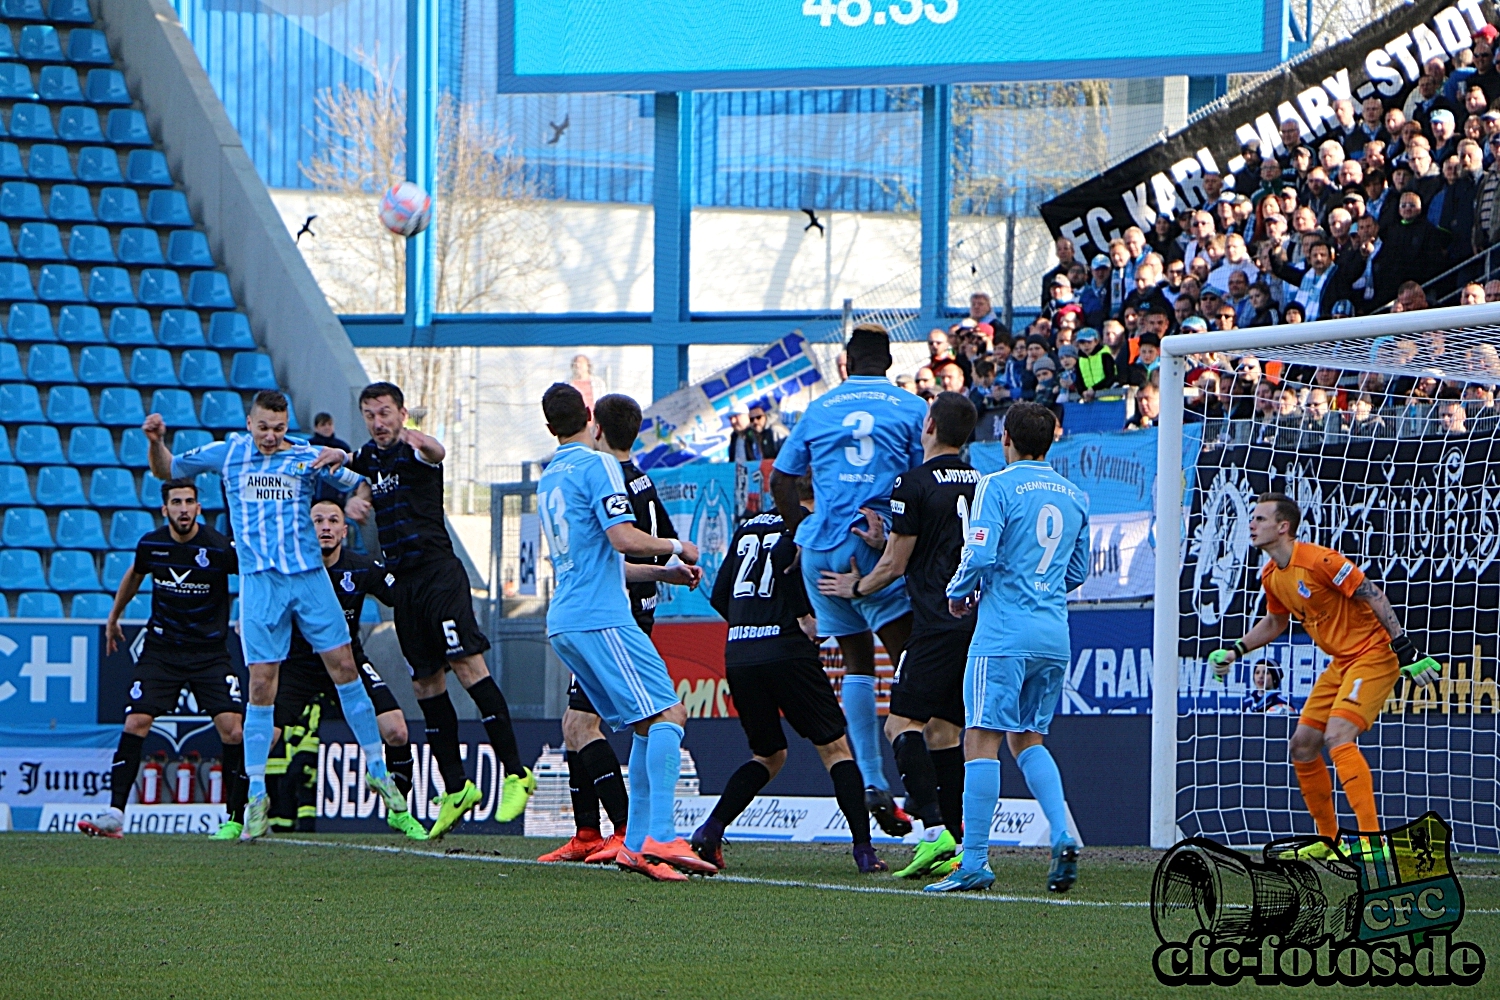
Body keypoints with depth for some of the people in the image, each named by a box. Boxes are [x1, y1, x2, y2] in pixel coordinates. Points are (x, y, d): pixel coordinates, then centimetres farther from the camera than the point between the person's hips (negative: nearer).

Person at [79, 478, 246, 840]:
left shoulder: (219, 548, -14)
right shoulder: (150, 545, -2)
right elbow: (135, 574, 21)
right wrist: (114, 617, 32)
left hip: (209, 651, -2)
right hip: (161, 648, 2)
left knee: (233, 730, -14)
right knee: (135, 722, -12)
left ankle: (235, 820, -1)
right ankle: (114, 814, -11)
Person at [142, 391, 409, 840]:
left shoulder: (307, 457, 6)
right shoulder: (227, 453, 8)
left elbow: (362, 489, 4)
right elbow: (167, 470, 17)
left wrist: (342, 461, -15)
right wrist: (157, 442, -4)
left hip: (310, 575, 1)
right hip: (260, 581, -1)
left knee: (343, 667, 0)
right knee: (261, 683, -5)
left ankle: (376, 769, 13)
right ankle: (256, 795, -1)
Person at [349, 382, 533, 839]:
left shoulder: (414, 452, -7)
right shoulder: (369, 457, 15)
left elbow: (437, 453, -29)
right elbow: (360, 488, 31)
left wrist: (419, 441, -55)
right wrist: (355, 501, 5)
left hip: (438, 571, -8)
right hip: (403, 580, 8)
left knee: (468, 665, -17)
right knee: (426, 684, 6)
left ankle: (515, 772, -19)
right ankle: (456, 787, 11)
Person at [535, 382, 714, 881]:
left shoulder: (548, 479, 21)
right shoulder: (598, 466, -6)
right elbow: (624, 539, -18)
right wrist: (677, 547, 0)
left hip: (562, 624, 9)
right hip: (601, 617, -9)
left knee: (649, 725, 13)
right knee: (667, 713, -13)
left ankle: (635, 845, 7)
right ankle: (659, 838, -27)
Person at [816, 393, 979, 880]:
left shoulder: (914, 483, -7)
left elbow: (895, 564, -5)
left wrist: (855, 586, 16)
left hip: (938, 623, -7)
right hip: (979, 618, 7)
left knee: (903, 723, -5)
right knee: (944, 730, 10)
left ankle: (933, 827, -20)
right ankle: (954, 847, 5)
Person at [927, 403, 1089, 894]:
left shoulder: (997, 486, -5)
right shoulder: (1075, 496, 15)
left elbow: (979, 554, -15)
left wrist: (958, 595, 3)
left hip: (1004, 634, -7)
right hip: (1055, 636, 7)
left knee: (982, 740, -6)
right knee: (1028, 739, 17)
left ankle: (974, 862, -11)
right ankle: (1063, 837, -2)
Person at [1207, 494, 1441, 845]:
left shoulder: (1319, 561, -21)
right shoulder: (1271, 575, 7)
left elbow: (1372, 595, -21)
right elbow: (1275, 621, 26)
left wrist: (1404, 647, -26)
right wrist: (1235, 651, 18)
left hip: (1373, 655, -9)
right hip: (1341, 663, 9)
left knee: (1337, 736, -25)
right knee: (1302, 746, 8)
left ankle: (1372, 839, -28)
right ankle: (1328, 839, 20)